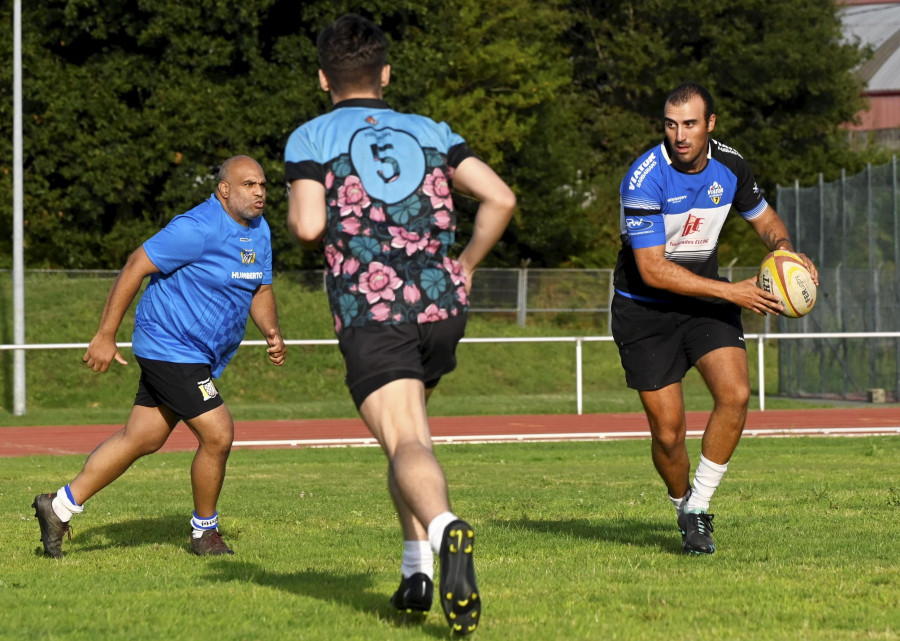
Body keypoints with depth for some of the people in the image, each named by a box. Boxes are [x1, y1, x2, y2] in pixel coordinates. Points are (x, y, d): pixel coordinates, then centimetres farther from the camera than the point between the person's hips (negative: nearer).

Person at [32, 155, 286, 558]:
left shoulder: (259, 230, 8)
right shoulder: (199, 228, -20)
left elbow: (261, 290, 18)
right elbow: (136, 266, -18)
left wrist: (271, 332, -4)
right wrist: (105, 336, -17)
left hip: (201, 356, 9)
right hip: (172, 350, -9)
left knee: (141, 438, 12)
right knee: (218, 435, -12)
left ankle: (60, 506, 20)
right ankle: (204, 534, 7)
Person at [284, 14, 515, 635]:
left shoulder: (310, 139, 7)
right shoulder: (431, 132, 17)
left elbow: (309, 227, -8)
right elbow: (500, 198, 5)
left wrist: (296, 208, 14)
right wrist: (466, 266, 16)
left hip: (370, 311, -4)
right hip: (442, 304, 4)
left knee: (407, 445, -16)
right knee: (407, 427, 26)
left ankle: (446, 529, -48)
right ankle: (418, 571, 19)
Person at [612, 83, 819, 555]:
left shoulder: (730, 166, -6)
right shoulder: (645, 179, -24)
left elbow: (763, 217, 15)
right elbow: (652, 270, -26)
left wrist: (785, 250, -9)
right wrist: (732, 292, -27)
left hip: (704, 302, 4)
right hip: (645, 308, -4)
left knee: (735, 393, -19)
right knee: (668, 431, -7)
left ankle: (699, 508, -4)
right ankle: (682, 507, 23)